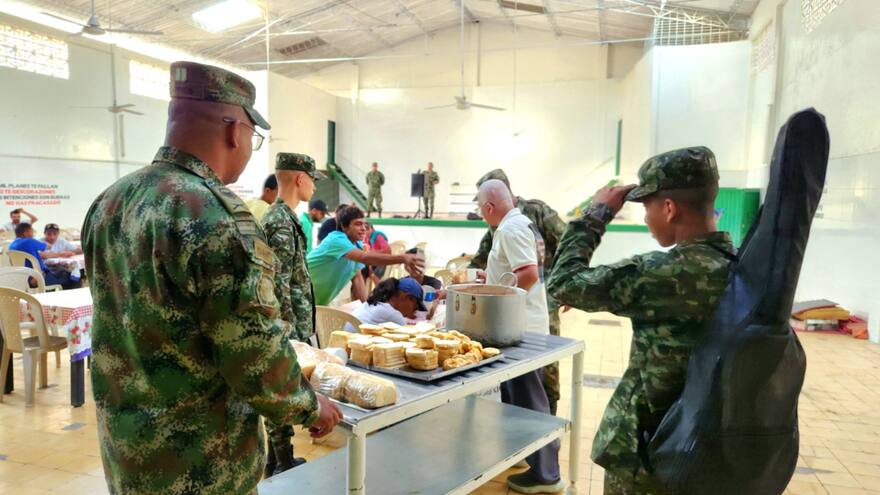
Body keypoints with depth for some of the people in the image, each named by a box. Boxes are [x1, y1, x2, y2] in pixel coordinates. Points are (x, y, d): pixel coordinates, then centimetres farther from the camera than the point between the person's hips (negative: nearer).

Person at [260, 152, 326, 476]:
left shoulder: (280, 217, 12)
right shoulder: (281, 224, -19)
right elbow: (278, 287, -23)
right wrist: (291, 335, -20)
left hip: (292, 327, 10)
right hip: (288, 329, -10)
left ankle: (276, 461, 30)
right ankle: (285, 467, 15)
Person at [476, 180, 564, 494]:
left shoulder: (510, 227, -17)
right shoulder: (521, 222, 13)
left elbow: (529, 274, -27)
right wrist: (494, 279, 24)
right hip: (523, 324, 10)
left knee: (528, 399, -2)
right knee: (515, 393, 21)